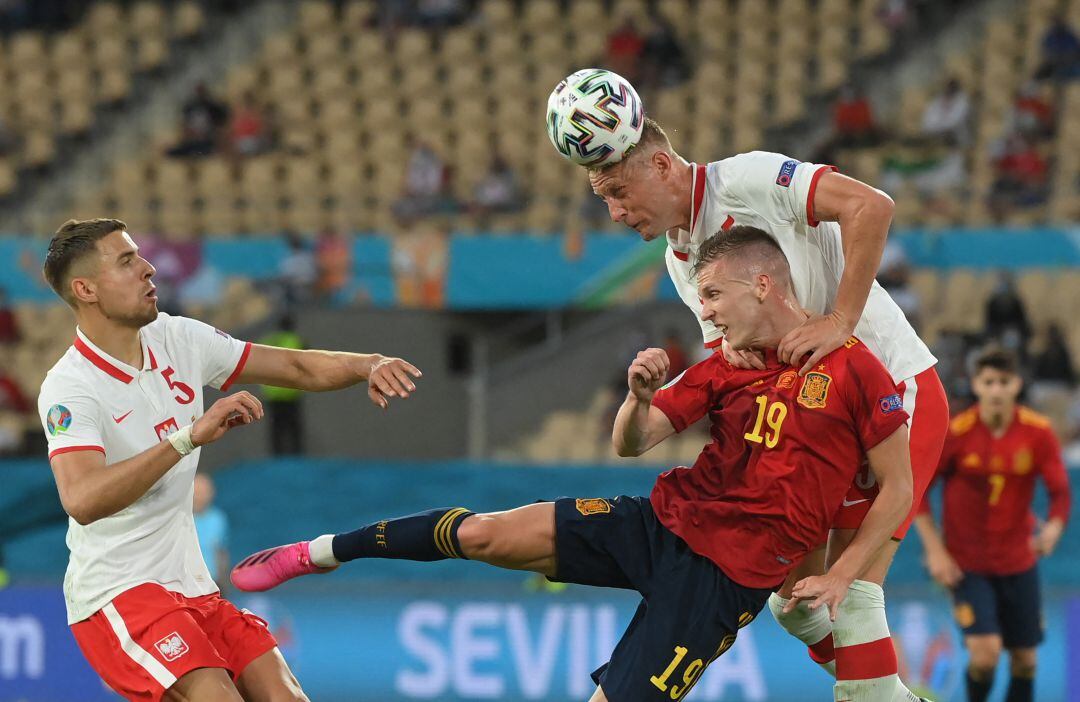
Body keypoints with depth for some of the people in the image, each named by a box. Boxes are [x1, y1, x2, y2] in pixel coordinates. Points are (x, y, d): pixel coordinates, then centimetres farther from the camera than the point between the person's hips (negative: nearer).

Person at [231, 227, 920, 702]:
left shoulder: (853, 369, -9)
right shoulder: (723, 370, 8)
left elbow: (899, 489, -4)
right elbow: (630, 443, 8)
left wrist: (840, 578, -11)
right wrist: (641, 396, -15)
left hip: (731, 572, -5)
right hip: (663, 520, 5)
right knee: (484, 533, -7)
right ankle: (317, 553, 8)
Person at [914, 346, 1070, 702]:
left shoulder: (1038, 432, -9)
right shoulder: (955, 433, -14)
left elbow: (1060, 492, -6)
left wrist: (1052, 529, -29)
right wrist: (935, 551, -11)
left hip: (1019, 562, 3)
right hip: (967, 563, -3)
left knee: (1024, 659, 7)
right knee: (985, 653, -17)